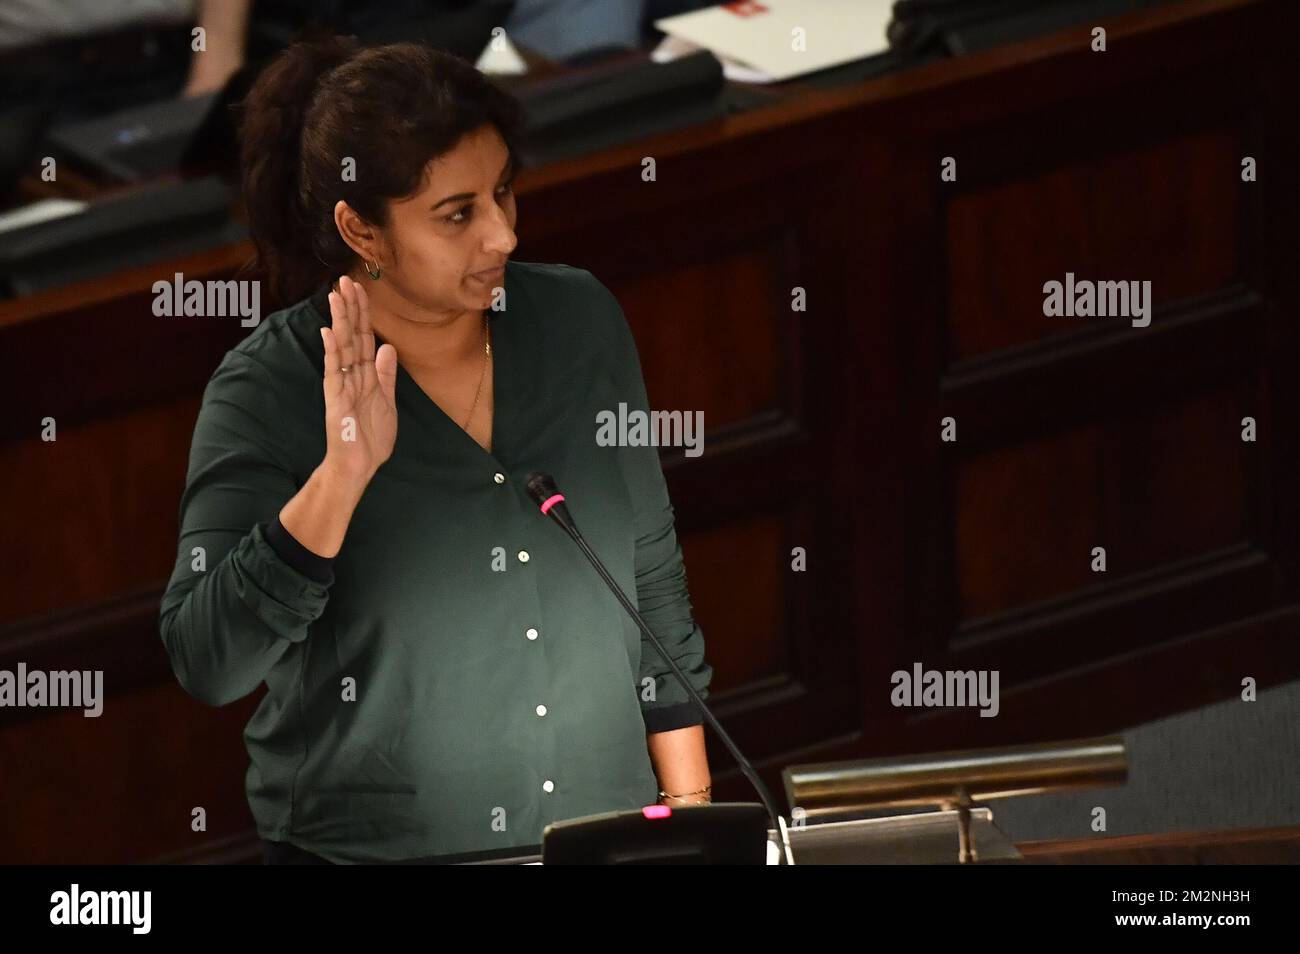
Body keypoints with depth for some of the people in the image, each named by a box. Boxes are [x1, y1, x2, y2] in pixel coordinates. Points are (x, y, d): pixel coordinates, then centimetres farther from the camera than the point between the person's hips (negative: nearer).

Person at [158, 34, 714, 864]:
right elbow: (206, 664, -17)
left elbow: (654, 578, 12)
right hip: (368, 848, -4)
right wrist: (341, 476, -25)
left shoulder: (580, 319, 4)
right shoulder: (269, 388, -8)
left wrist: (689, 802, 10)